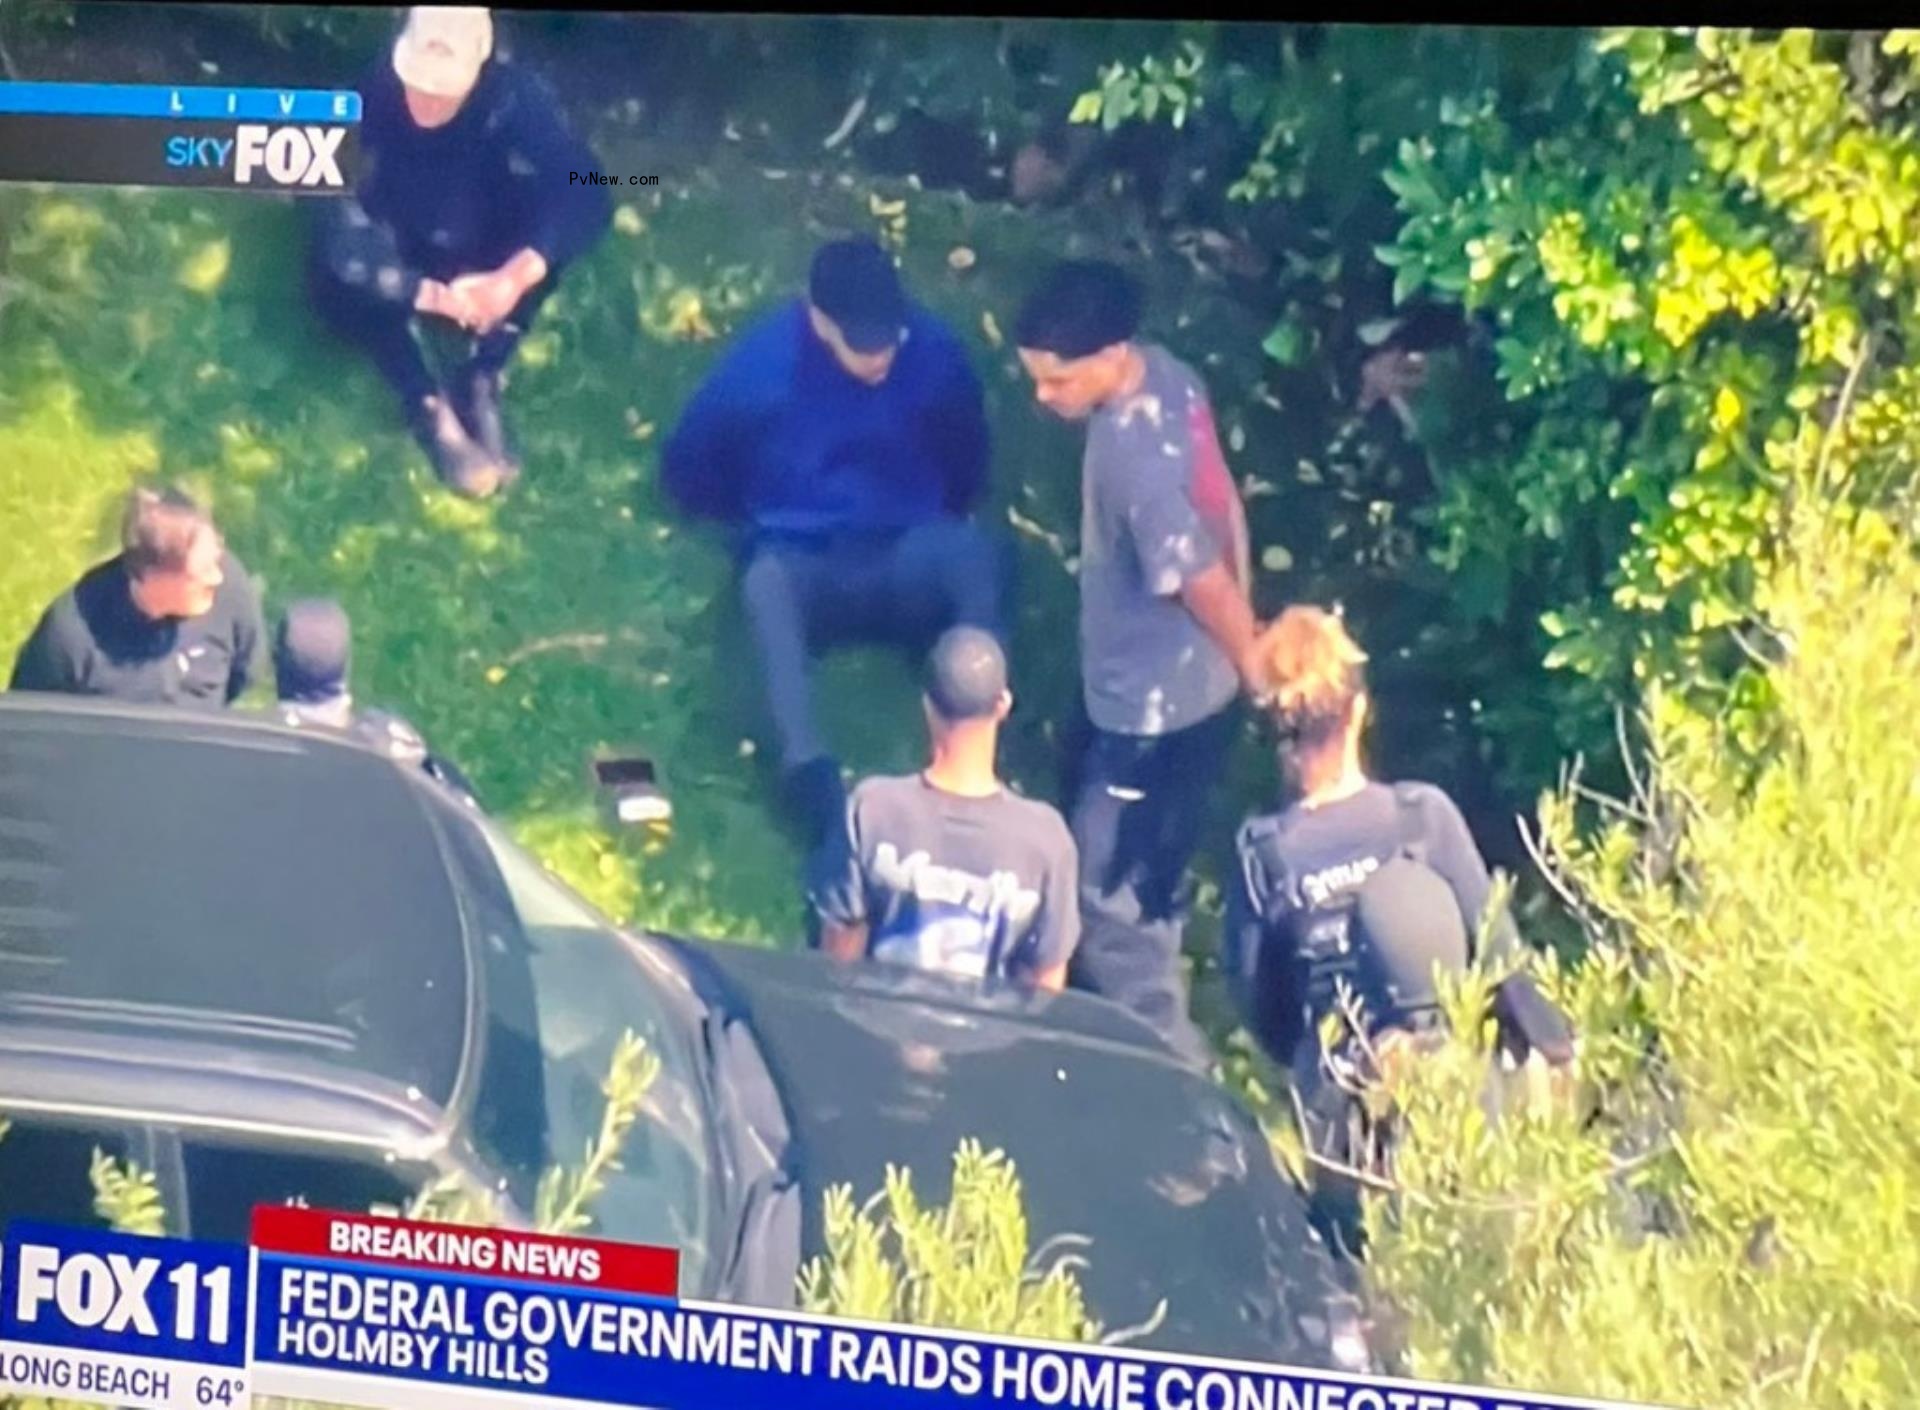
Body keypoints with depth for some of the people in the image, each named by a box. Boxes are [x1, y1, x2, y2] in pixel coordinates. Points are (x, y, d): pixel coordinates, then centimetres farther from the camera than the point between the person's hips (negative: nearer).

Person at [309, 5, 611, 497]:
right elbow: (342, 221, -33)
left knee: (543, 232, -29)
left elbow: (586, 193, -37)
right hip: (396, 274, -1)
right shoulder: (372, 96, -29)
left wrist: (517, 274, -53)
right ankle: (429, 407, -22)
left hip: (478, 270, 1)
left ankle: (481, 384, -21)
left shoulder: (512, 95, -26)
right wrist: (431, 294, -46)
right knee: (337, 273, -34)